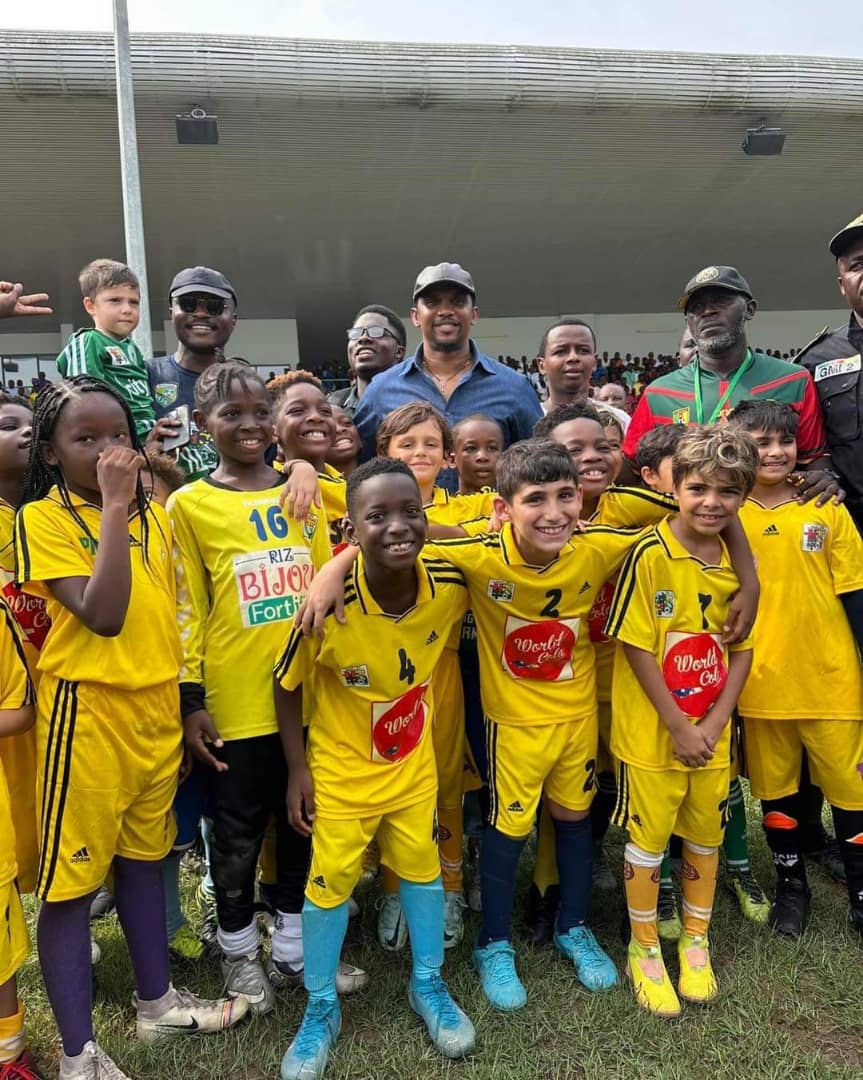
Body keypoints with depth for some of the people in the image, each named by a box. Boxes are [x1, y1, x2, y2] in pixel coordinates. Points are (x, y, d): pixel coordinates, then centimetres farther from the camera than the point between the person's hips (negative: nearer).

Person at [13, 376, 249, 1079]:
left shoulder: (154, 515, 8)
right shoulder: (42, 518, -10)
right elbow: (102, 615, -23)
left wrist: (187, 702, 12)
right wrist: (114, 505, -23)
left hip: (157, 708, 6)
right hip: (87, 712, -5)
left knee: (144, 859, 20)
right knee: (71, 879, 6)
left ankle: (158, 1002, 37)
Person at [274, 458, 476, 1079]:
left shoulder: (451, 586, -23)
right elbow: (288, 686, -14)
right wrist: (298, 771, -11)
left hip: (414, 762, 3)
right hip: (340, 767, -3)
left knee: (423, 868, 18)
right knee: (330, 882, 11)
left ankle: (428, 985, 43)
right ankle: (322, 1009, 35)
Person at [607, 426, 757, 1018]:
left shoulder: (739, 558, -2)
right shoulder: (650, 554, -18)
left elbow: (742, 648, 3)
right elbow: (636, 646, -16)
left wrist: (713, 725, -6)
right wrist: (678, 727, -13)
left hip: (713, 731, 5)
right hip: (653, 729, -5)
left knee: (706, 835, 18)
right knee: (649, 838, 10)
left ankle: (695, 942, 40)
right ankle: (645, 950, 31)